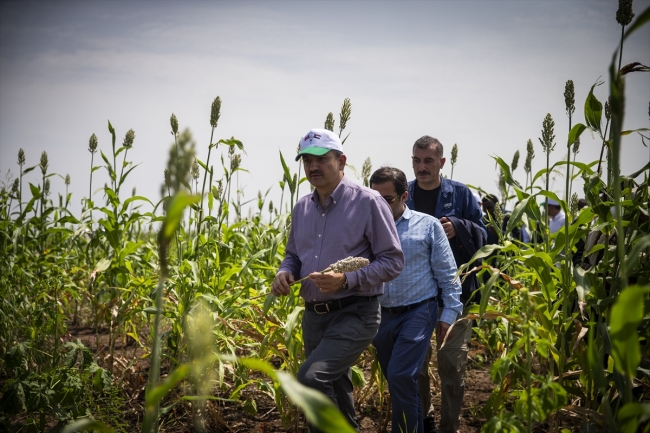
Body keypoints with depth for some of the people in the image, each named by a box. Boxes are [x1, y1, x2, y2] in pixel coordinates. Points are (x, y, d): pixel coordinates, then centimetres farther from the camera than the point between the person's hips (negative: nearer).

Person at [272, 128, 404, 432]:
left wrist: (347, 280, -23)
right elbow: (293, 255, 22)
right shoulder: (301, 208, 10)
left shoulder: (367, 202, -10)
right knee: (332, 392, 16)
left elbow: (392, 261, -10)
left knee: (311, 377, -25)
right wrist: (284, 272, -2)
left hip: (354, 314, -7)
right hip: (314, 315, 7)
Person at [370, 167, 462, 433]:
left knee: (400, 377, -16)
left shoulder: (427, 225, -2)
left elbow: (447, 274, 1)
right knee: (396, 381, 14)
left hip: (417, 313, -4)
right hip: (381, 316, 4)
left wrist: (449, 313, -4)